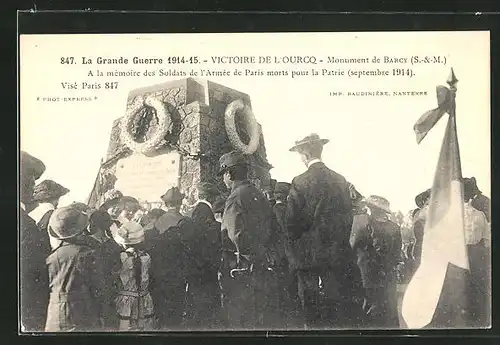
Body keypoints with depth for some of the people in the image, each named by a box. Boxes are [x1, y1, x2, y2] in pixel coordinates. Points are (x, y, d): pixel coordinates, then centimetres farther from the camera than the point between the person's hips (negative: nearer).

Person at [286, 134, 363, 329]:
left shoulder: (300, 183, -10)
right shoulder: (340, 180, 6)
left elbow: (292, 224, -9)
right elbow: (347, 216, 11)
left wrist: (298, 250, 9)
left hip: (313, 260, -5)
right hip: (340, 256, 5)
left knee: (318, 319, 3)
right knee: (345, 317, 12)